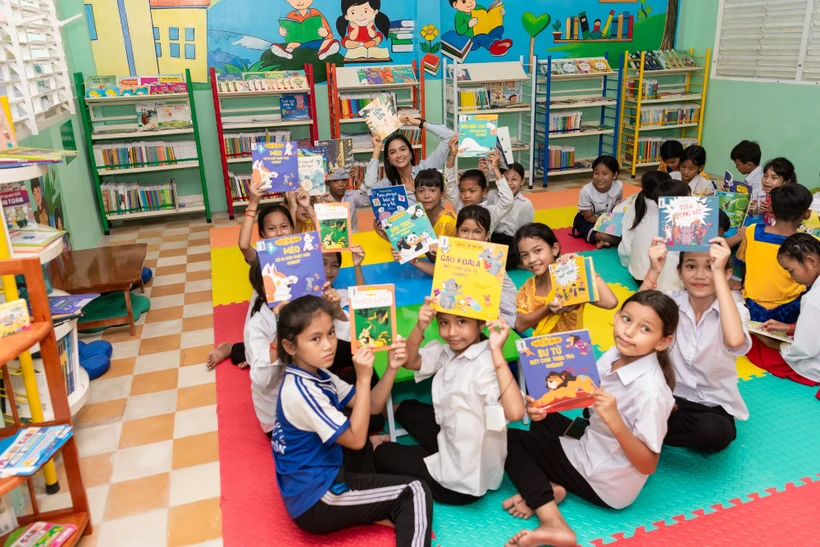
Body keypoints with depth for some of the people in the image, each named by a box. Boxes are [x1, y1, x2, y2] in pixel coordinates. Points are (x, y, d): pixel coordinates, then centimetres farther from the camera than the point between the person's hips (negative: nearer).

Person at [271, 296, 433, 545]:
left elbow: (371, 406, 5)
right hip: (316, 501, -10)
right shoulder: (300, 391, -25)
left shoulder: (319, 375, 4)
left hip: (321, 475, 10)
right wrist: (363, 379, -26)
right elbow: (356, 439, -23)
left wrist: (391, 369, -11)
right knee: (414, 493, -8)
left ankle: (376, 510, 14)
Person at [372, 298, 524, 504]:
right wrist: (420, 328, -20)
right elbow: (410, 362, -2)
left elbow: (515, 412, -42)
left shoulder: (487, 363, -29)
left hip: (465, 480, -7)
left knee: (383, 454, 7)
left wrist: (497, 352, -42)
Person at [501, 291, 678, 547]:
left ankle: (552, 522, -14)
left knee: (509, 440, -4)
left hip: (608, 485, -8)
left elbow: (648, 466, -25)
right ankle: (546, 488, -1)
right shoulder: (615, 355, -10)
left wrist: (615, 421, -39)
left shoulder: (651, 391, -31)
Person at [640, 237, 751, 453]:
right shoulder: (672, 301, -4)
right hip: (670, 395, 0)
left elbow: (735, 341, -35)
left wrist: (718, 273, -34)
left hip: (713, 406, 0)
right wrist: (654, 271, -31)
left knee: (714, 432, -36)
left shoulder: (733, 307, -10)